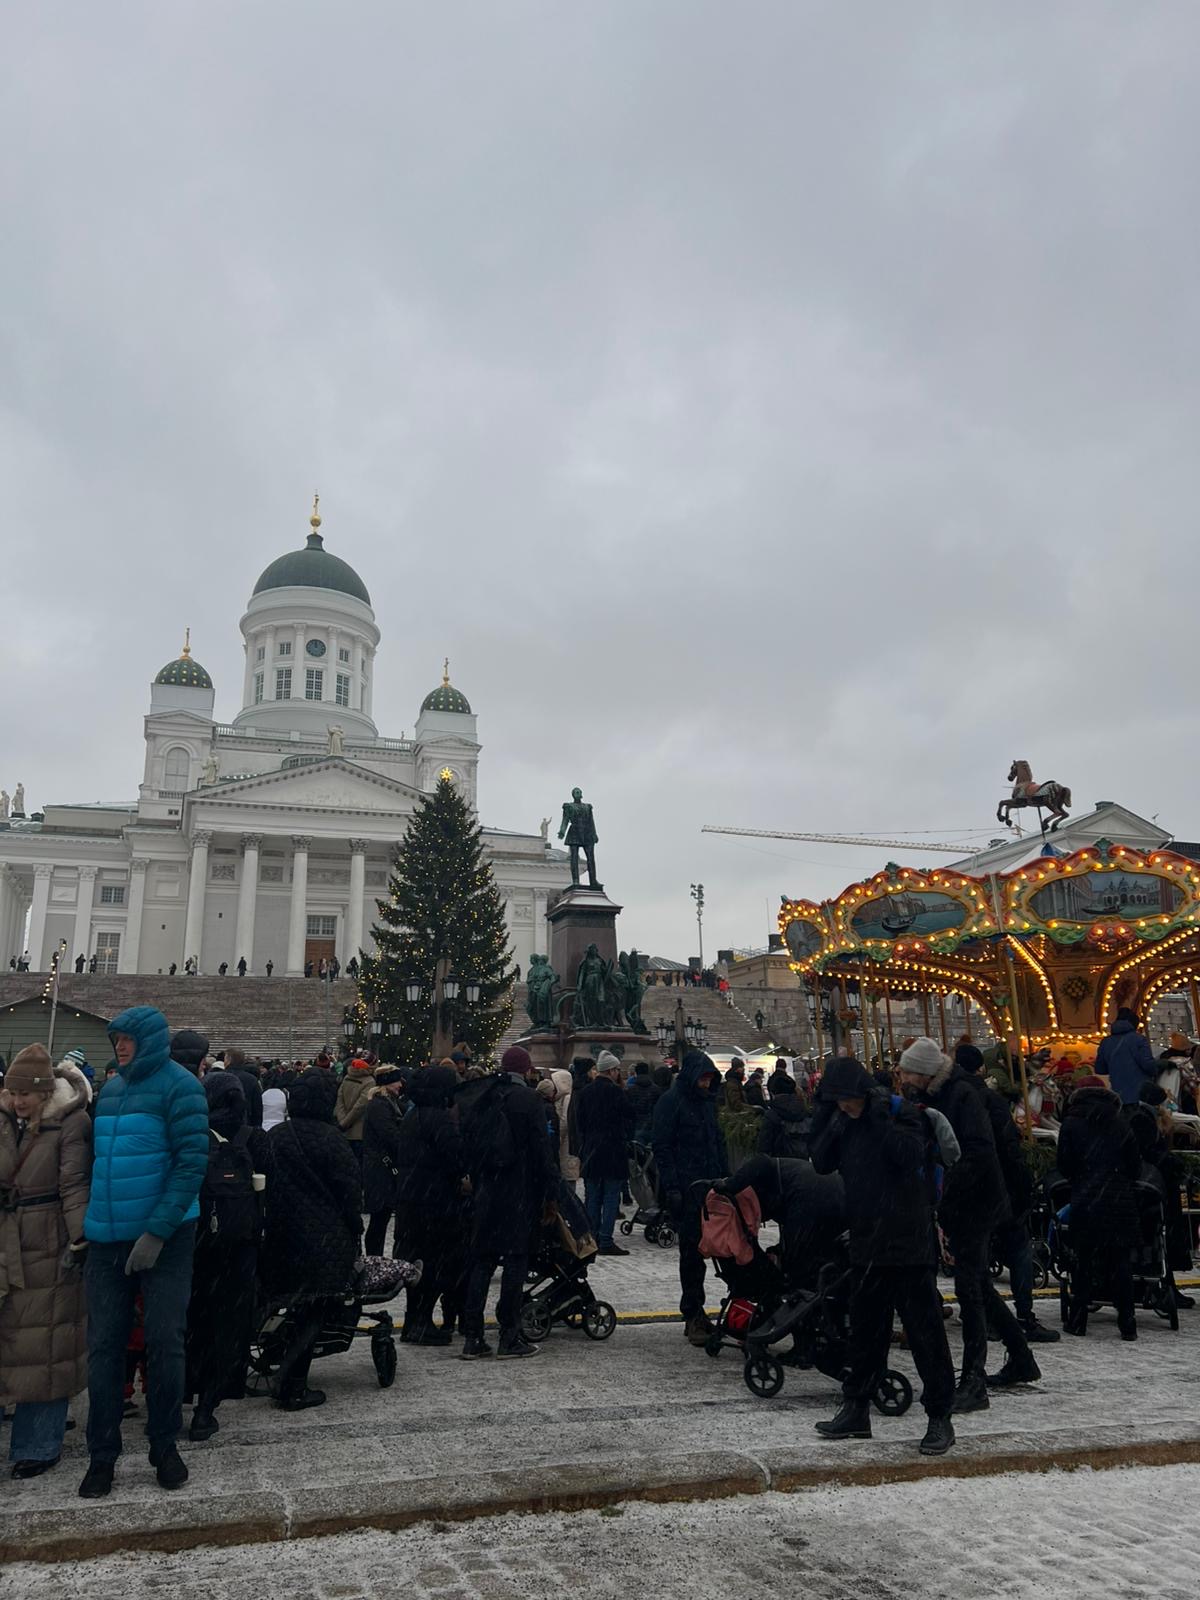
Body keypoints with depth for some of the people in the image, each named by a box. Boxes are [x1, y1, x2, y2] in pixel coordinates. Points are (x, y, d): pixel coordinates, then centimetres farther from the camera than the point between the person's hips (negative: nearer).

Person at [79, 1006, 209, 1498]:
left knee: (165, 1342, 2)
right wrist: (89, 1228, 11)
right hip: (107, 1239, 5)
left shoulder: (178, 1085, -10)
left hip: (164, 1239, -5)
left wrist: (157, 1232, -17)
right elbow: (101, 1160, 18)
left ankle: (164, 1446, 20)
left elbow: (192, 1163, -14)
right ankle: (102, 1455, 19)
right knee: (104, 1346, 6)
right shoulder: (110, 1089, 10)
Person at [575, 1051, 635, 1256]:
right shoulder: (614, 1091, -12)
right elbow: (629, 1115, -10)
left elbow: (579, 1121, 10)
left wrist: (583, 1146, 15)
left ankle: (592, 1238, 16)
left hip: (590, 1151, 6)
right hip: (612, 1151, -6)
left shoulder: (586, 1092, 7)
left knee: (592, 1196, 12)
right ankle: (606, 1241, -3)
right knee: (611, 1196, -1)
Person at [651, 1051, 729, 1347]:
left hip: (710, 1185, 6)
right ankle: (693, 1316, 6)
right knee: (691, 1250, -3)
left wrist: (726, 1178, 14)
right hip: (685, 1189, -6)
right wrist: (671, 1187, -16)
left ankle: (694, 1312, 18)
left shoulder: (708, 1101, 14)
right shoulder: (671, 1101, -8)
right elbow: (661, 1146, -11)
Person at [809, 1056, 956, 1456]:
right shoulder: (843, 1122, 7)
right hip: (868, 1243, 7)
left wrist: (881, 1117, -23)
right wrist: (825, 1115, -5)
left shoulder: (900, 1112, -11)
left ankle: (940, 1417, 12)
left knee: (925, 1329, 0)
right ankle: (856, 1410, 27)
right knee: (865, 1328, 15)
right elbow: (821, 1163, 4)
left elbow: (910, 1156, -26)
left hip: (908, 1242, -6)